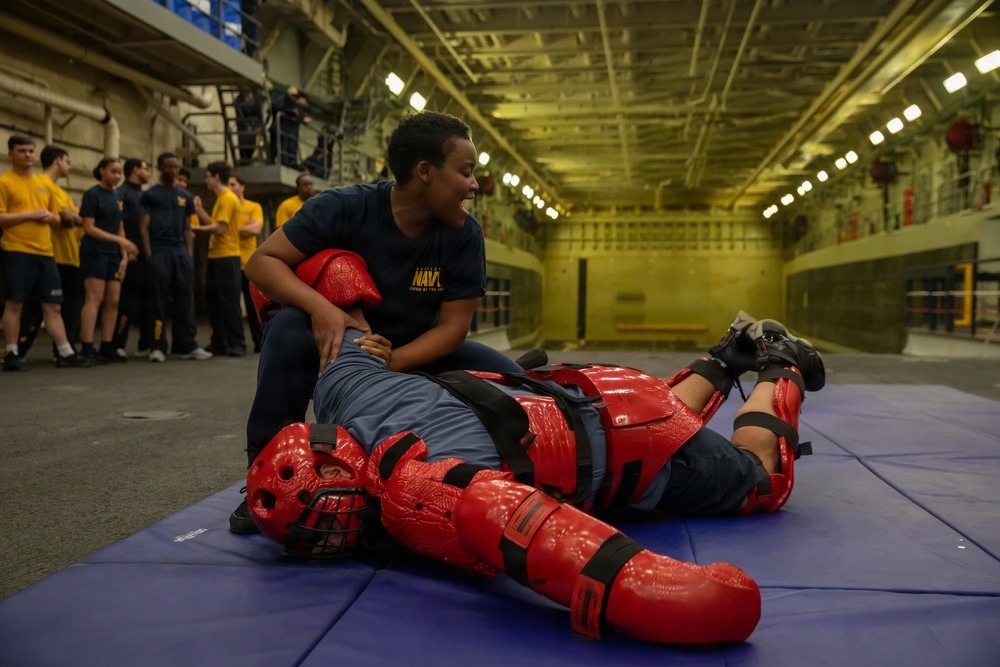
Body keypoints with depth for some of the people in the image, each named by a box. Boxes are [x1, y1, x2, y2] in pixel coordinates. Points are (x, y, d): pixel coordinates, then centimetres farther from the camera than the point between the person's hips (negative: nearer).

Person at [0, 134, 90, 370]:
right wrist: (29, 214, -15)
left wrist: (50, 216, 1)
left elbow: (58, 220, 22)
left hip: (45, 253, 6)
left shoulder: (44, 185, 18)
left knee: (53, 305, 6)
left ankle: (65, 353, 9)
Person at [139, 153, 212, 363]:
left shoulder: (185, 196, 16)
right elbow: (144, 226, 0)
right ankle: (157, 347, 3)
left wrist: (189, 252, 6)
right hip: (159, 252, -4)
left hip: (181, 252, 4)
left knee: (185, 300, 3)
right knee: (158, 300, -2)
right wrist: (148, 253, -10)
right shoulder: (150, 195, 5)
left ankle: (187, 346, 7)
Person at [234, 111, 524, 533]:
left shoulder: (464, 234, -14)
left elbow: (454, 325, -16)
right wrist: (319, 307, -40)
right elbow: (262, 261, -20)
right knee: (289, 329, -34)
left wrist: (393, 361, -34)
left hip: (418, 354, 2)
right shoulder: (345, 209, -20)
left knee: (507, 380, -19)